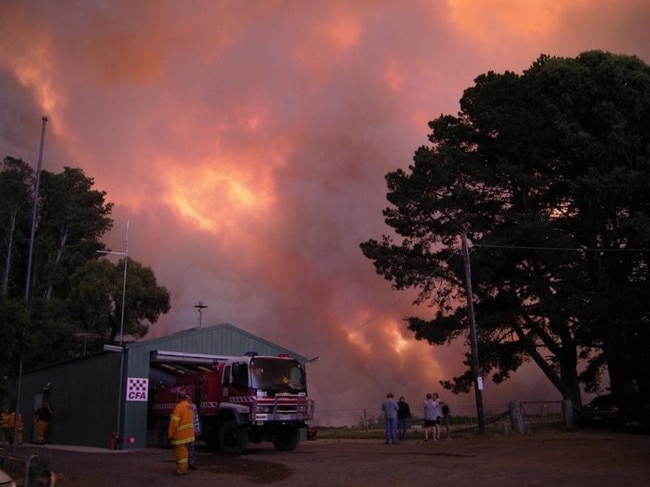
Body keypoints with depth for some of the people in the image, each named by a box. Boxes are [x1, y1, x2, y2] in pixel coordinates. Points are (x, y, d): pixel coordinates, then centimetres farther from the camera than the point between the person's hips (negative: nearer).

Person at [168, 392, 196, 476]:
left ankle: (181, 469, -2)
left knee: (180, 451, -3)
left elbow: (174, 422, -19)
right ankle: (184, 467, 23)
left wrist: (171, 434, -14)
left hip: (180, 434, -9)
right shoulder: (189, 407, 12)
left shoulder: (179, 406, -16)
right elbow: (191, 420, 16)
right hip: (188, 433, 9)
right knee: (184, 451, 17)